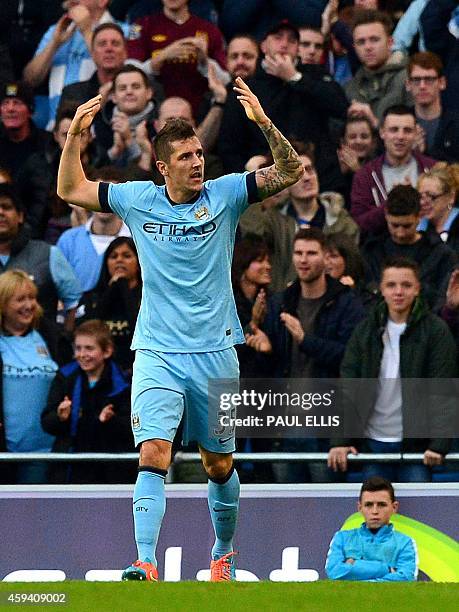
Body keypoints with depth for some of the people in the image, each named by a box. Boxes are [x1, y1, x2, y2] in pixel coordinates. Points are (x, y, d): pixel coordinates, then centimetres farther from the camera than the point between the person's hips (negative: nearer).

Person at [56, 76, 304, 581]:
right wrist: (74, 136, 1)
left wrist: (264, 123, -21)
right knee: (153, 455, -17)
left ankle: (223, 552, 32)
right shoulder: (137, 200, 3)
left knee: (219, 465, 10)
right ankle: (146, 564, -24)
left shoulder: (224, 195, 0)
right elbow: (70, 190, 14)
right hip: (156, 354, 0)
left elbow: (291, 171, -7)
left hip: (215, 353, 0)